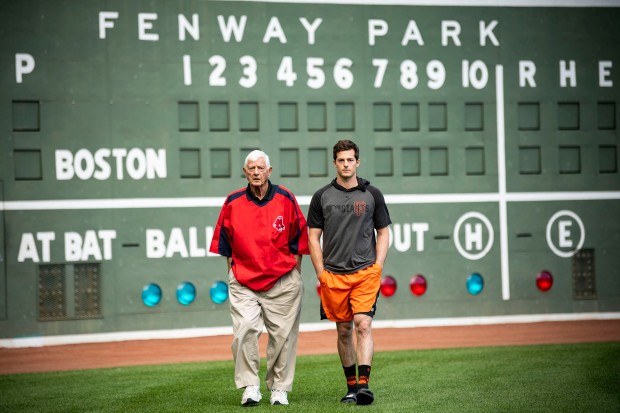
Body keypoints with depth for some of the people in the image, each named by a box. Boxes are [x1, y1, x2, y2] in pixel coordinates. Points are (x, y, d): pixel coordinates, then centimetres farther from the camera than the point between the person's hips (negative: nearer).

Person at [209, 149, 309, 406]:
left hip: (282, 281, 0)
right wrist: (232, 274, 7)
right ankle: (250, 387, -7)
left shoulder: (286, 199, 2)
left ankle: (279, 388, 14)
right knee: (244, 330, -15)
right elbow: (226, 244, 11)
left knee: (282, 335, 2)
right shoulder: (233, 203, 3)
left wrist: (295, 275, 5)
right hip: (243, 282, 0)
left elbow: (298, 240, 7)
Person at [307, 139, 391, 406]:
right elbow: (313, 237, 8)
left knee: (363, 326, -14)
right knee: (343, 331, 8)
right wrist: (321, 272, 0)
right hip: (333, 275, 2)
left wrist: (377, 267, -1)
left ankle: (364, 384, -20)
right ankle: (351, 386, 17)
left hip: (366, 272, -1)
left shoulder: (372, 194, 6)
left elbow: (383, 233, 10)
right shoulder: (322, 197, 6)